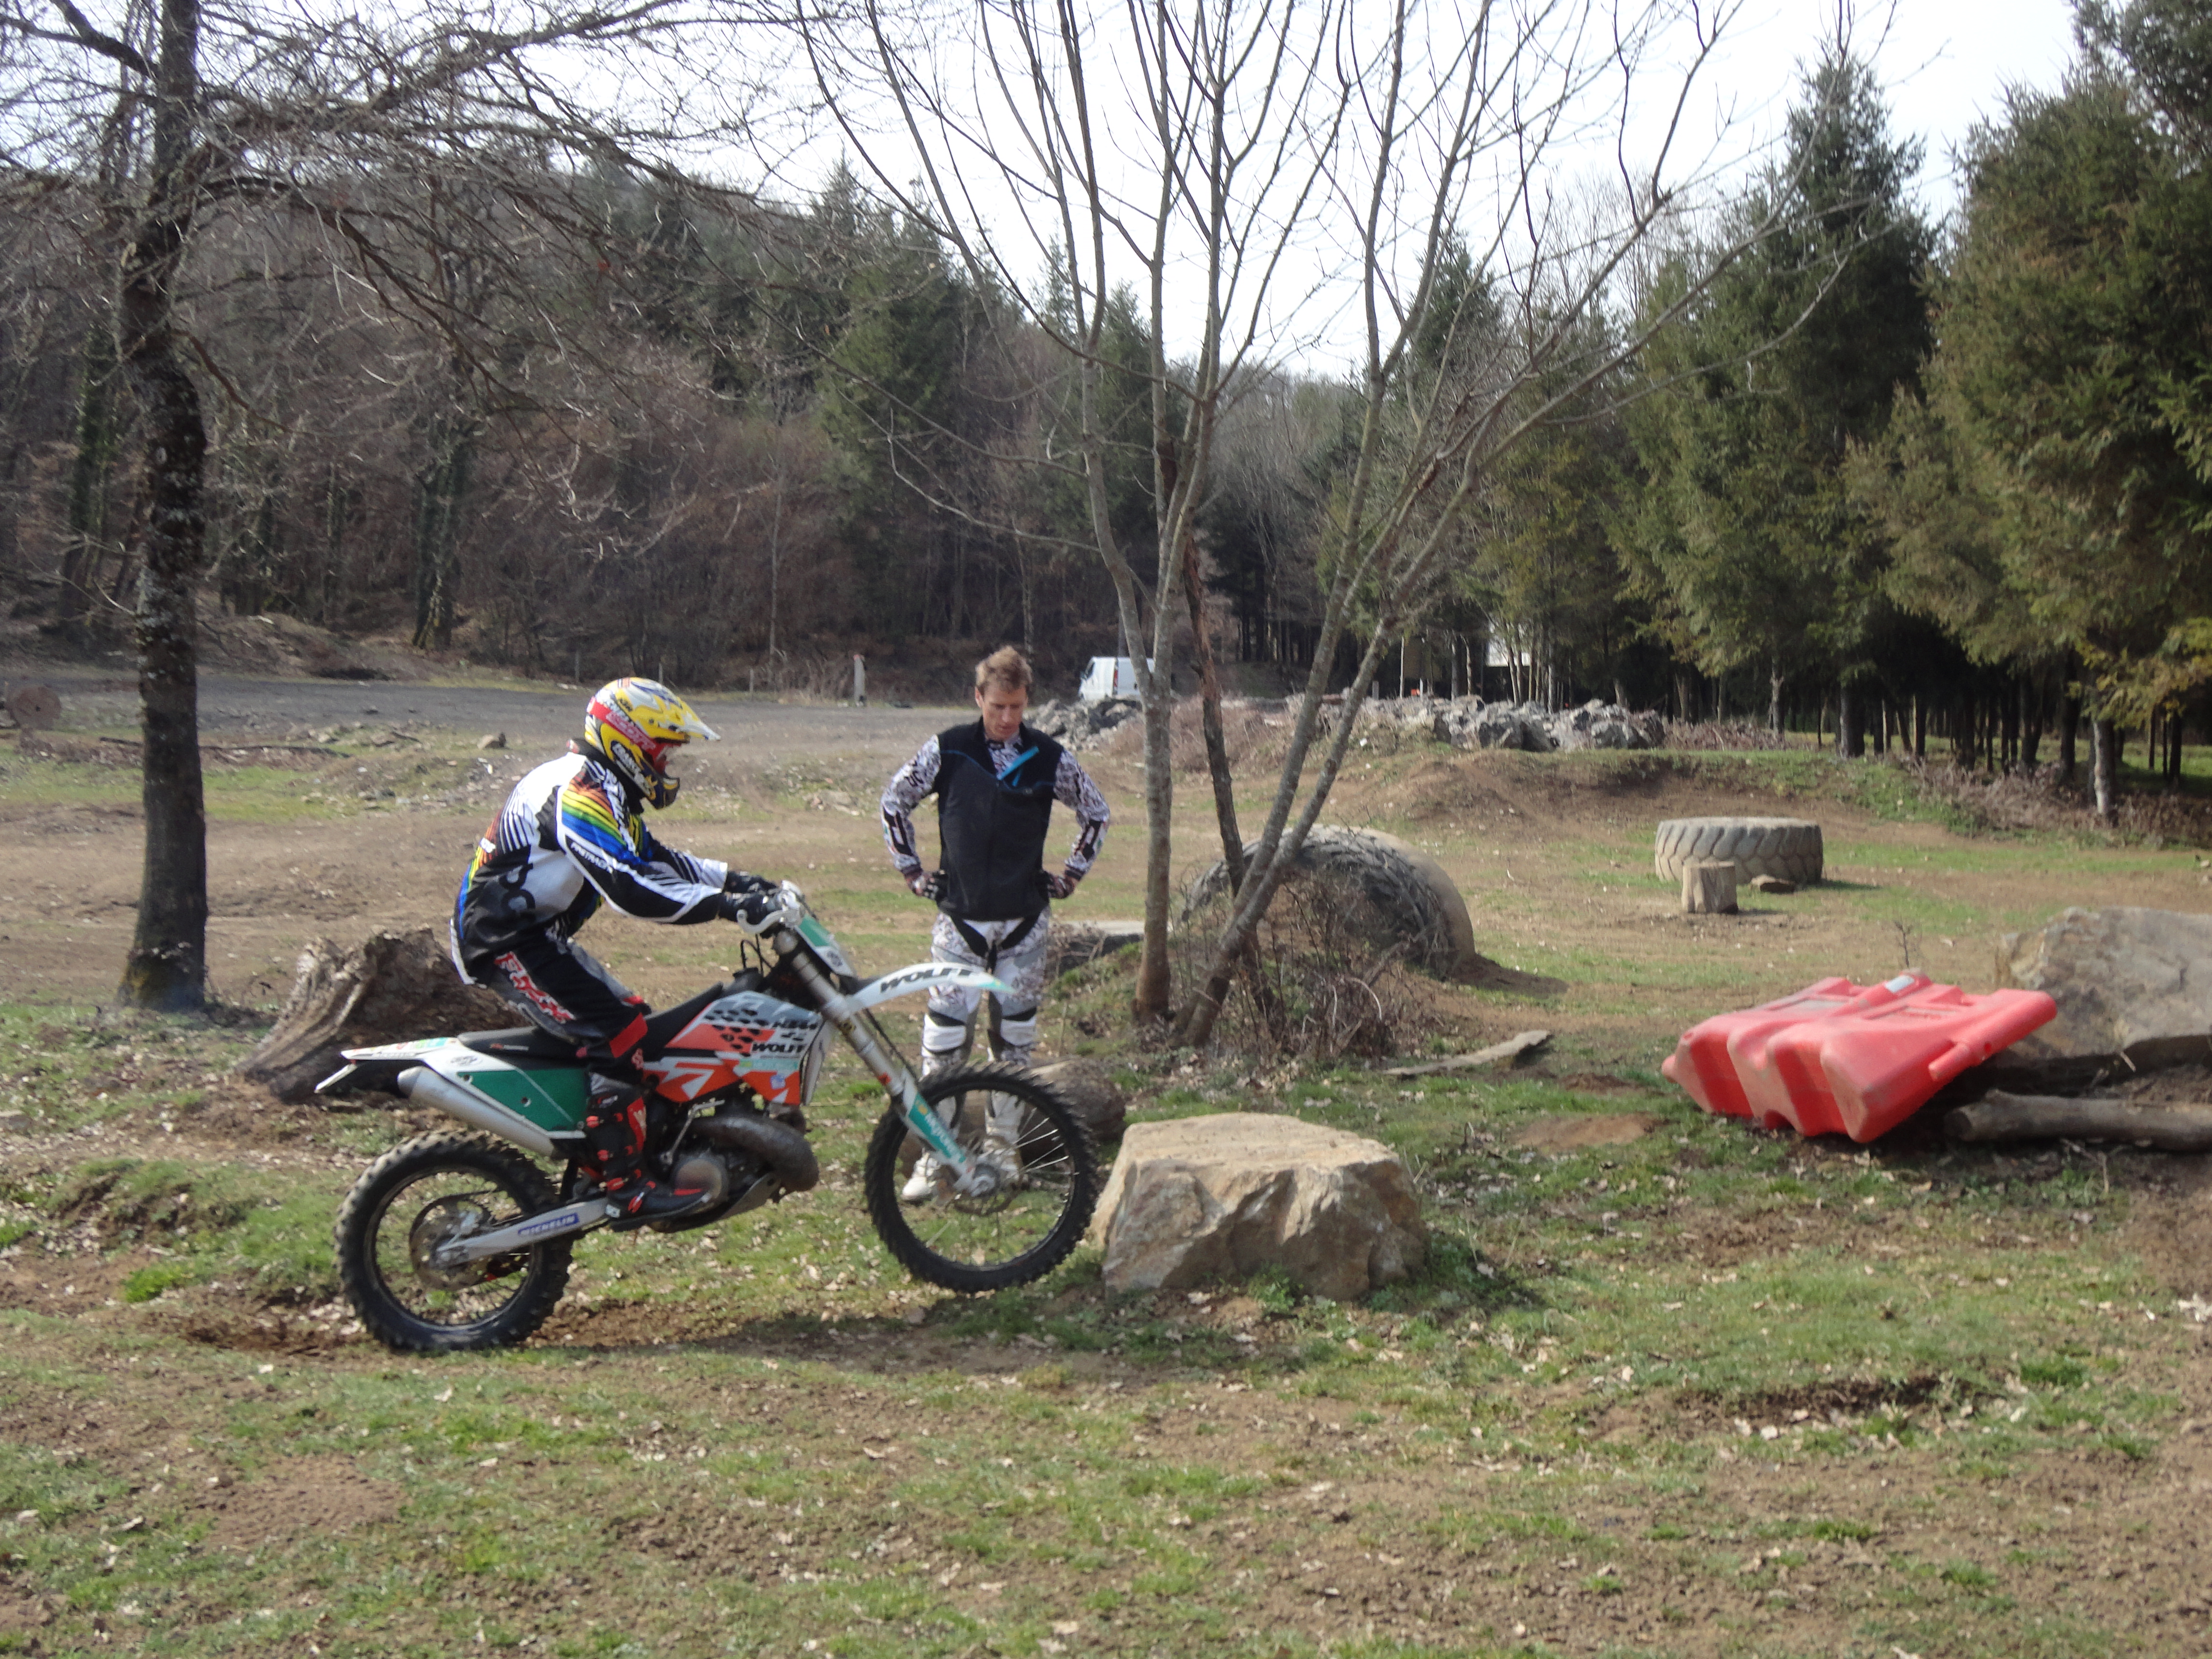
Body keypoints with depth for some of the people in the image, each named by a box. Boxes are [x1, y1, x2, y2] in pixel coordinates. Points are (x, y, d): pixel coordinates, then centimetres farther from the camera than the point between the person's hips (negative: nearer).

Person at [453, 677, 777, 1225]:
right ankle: (623, 1185, -19)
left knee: (631, 1019, 14)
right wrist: (722, 905, -30)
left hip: (537, 934, 11)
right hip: (507, 941, -11)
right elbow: (628, 887, -31)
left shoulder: (607, 790, 14)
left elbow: (654, 860, 20)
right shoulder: (580, 792, -21)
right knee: (618, 1033, -19)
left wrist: (733, 879, 8)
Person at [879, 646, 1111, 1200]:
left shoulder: (1048, 758, -1)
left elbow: (1096, 811, 15)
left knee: (1016, 1035, 9)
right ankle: (932, 1156, 2)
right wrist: (911, 871, 7)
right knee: (943, 1036, -5)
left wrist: (1071, 873, 10)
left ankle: (1002, 1146, 22)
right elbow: (894, 801, 9)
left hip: (1024, 920, 2)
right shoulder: (947, 751, -4)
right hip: (959, 917, -2)